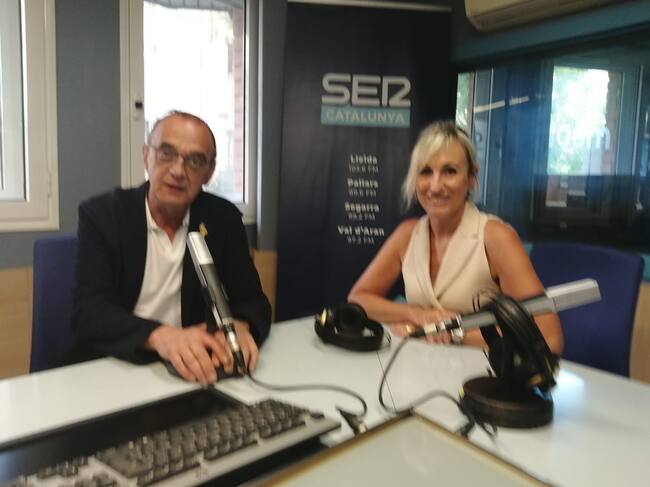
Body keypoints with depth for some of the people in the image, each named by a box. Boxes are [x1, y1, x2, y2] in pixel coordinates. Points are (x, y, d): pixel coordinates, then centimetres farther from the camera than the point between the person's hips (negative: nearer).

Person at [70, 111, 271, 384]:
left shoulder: (223, 219, 0)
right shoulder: (101, 214, -6)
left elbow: (252, 301, -1)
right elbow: (88, 311, -15)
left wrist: (238, 326, -25)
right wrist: (160, 336, -34)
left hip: (191, 372, 2)